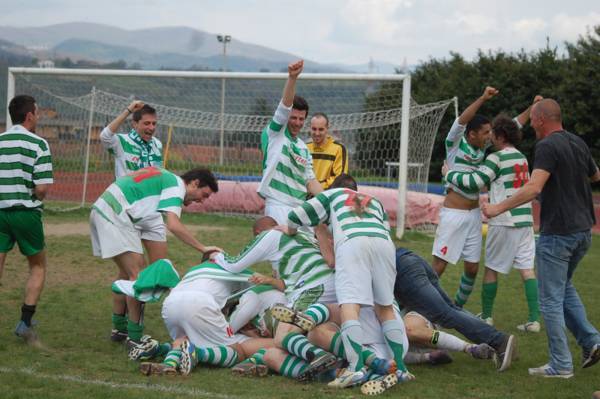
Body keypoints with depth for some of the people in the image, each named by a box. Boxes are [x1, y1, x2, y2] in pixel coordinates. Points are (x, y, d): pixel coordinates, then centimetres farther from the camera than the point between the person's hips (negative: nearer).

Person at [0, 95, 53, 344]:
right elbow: (42, 188, -13)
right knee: (38, 267, 15)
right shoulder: (38, 144, -8)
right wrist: (33, 199, 7)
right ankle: (25, 322, 9)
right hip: (25, 212, -3)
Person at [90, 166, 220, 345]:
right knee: (138, 275, -10)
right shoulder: (176, 186, -9)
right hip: (114, 216, -10)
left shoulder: (166, 177, 20)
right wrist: (203, 248, -20)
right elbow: (173, 226, -23)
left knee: (127, 273, 19)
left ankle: (119, 328, 28)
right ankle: (135, 337, -9)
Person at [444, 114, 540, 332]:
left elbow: (475, 182, -13)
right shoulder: (522, 158, 15)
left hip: (504, 221, -7)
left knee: (491, 268, 7)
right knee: (527, 268, 2)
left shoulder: (497, 158, -10)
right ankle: (534, 319, -5)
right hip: (525, 220, 7)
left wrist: (449, 174, 1)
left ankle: (486, 316, 16)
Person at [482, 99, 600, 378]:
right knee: (564, 288, 24)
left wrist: (499, 208, -23)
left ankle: (561, 365, 2)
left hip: (557, 233, -8)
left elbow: (534, 188, -27)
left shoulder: (548, 146, -15)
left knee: (551, 299, 0)